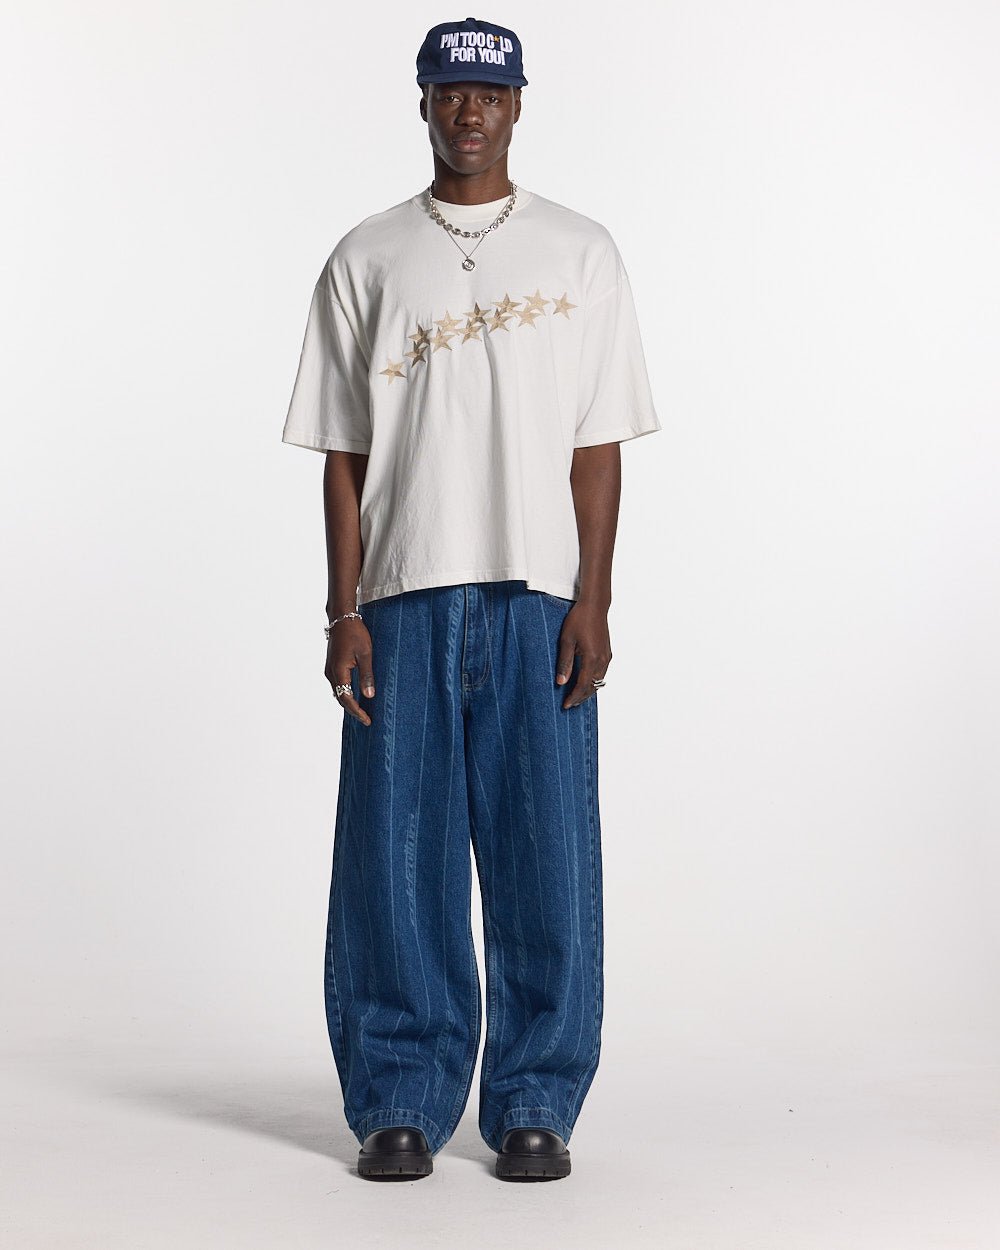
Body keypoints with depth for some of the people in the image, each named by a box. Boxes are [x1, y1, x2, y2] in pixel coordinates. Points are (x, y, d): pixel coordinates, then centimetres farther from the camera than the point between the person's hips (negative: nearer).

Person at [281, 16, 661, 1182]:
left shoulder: (579, 253, 9)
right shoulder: (366, 260, 10)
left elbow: (598, 446, 5)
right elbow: (344, 453, 7)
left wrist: (593, 601, -4)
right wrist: (345, 612, -1)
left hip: (539, 598, 0)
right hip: (404, 599, 1)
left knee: (546, 854, 0)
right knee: (397, 855, 1)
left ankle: (535, 1105, 11)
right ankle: (401, 1102, 13)